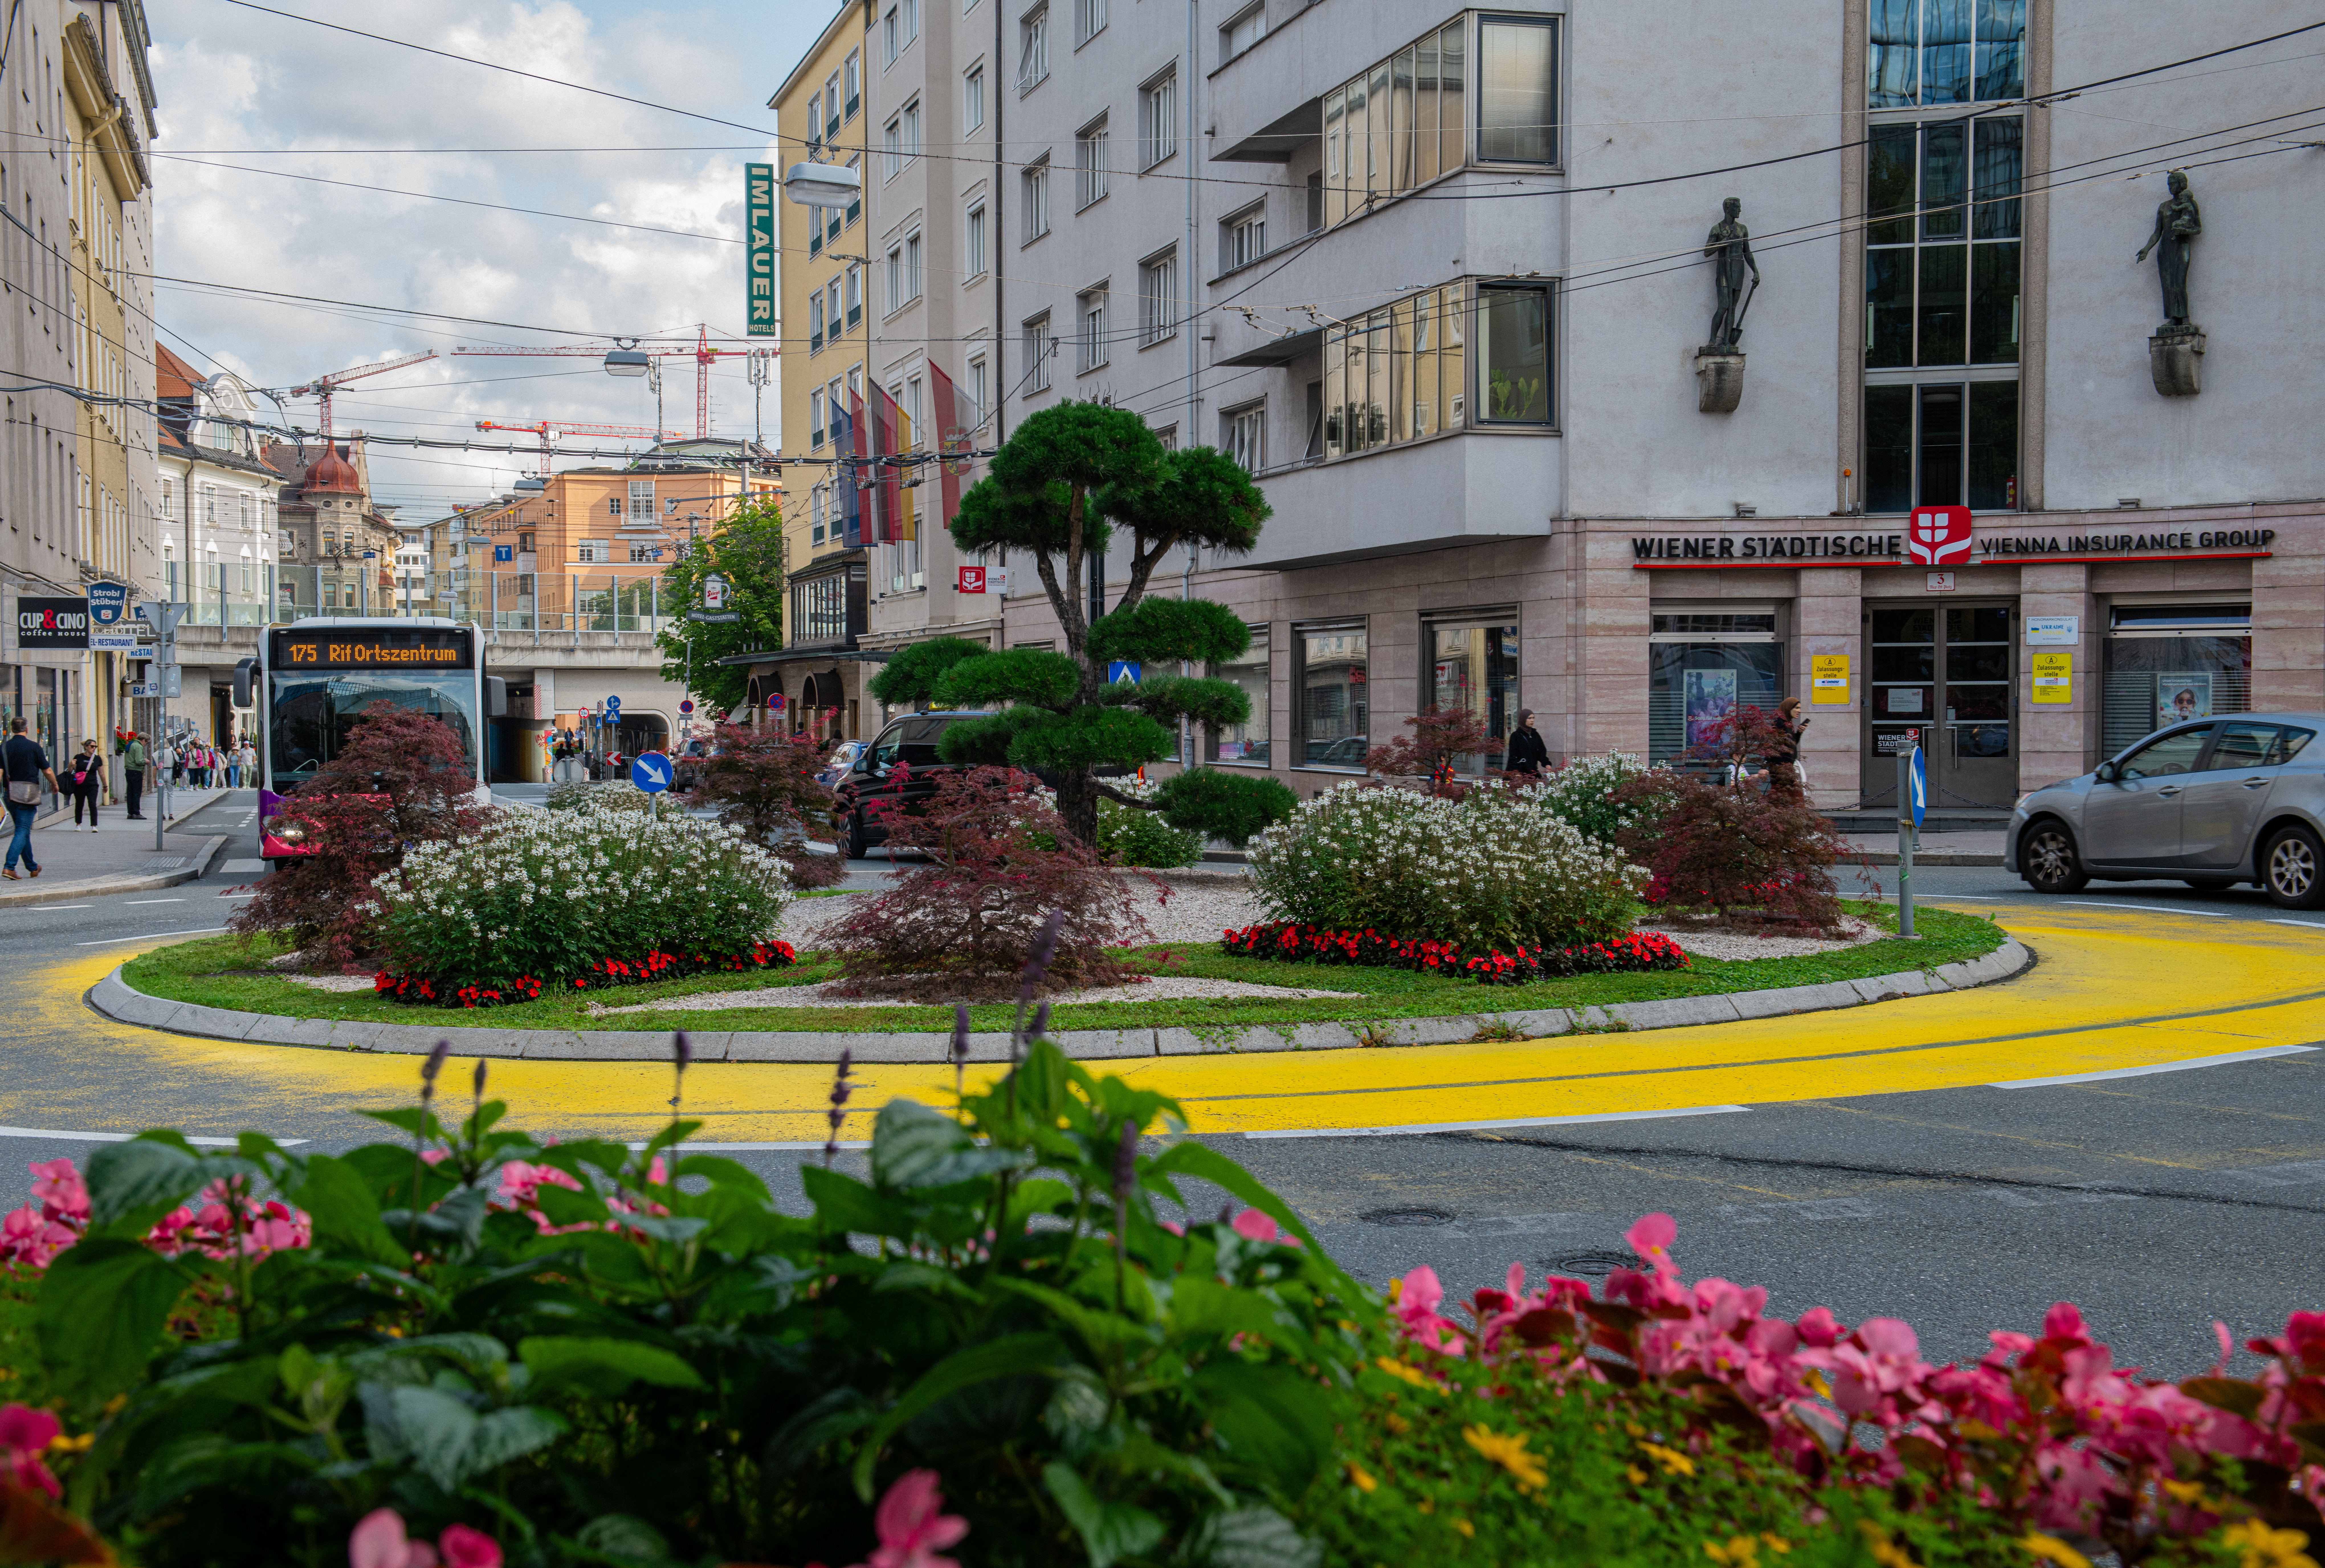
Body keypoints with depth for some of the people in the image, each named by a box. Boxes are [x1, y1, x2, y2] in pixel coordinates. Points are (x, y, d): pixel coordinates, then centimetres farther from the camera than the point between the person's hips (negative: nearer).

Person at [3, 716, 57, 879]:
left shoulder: (4, 747, 2)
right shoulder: (34, 747, -7)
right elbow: (47, 771, -4)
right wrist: (55, 784, 15)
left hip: (10, 793, 5)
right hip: (28, 793, -5)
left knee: (22, 830, 17)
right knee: (23, 831, -5)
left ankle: (33, 867, 28)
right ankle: (10, 867, -19)